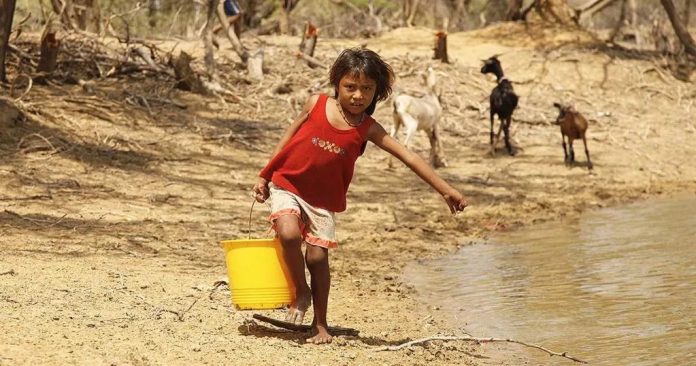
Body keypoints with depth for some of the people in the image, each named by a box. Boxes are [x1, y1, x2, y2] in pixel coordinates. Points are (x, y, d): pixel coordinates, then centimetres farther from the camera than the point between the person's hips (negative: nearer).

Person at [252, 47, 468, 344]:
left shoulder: (367, 128, -8)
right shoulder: (316, 105, -8)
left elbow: (409, 157, -12)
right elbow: (288, 138, 5)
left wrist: (445, 190, -18)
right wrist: (264, 177, 9)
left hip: (323, 200, 1)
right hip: (287, 185, -1)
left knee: (317, 256, -3)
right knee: (289, 234, -24)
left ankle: (320, 324, 14)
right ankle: (300, 293, 2)